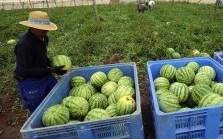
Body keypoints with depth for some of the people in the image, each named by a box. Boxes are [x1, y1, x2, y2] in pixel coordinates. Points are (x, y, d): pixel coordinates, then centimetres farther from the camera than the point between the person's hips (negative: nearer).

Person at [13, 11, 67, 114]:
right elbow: (26, 70, -26)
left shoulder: (43, 38, -3)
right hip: (30, 82, -7)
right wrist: (51, 70, -26)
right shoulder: (24, 44, -27)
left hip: (45, 76, 8)